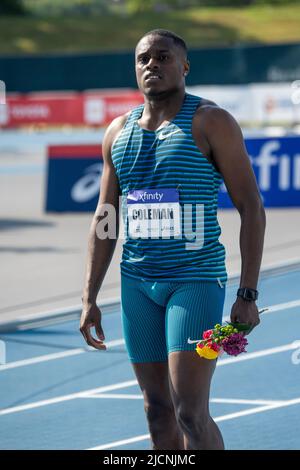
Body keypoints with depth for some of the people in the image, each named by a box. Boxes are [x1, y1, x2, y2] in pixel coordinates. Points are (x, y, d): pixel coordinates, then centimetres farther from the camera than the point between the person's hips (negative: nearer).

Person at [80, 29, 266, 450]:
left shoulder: (210, 123, -5)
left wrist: (247, 295, -13)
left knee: (191, 413, -13)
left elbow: (252, 208, -7)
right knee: (158, 410, 8)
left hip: (196, 280, -6)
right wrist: (90, 298, 9)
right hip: (137, 285, 6)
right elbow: (104, 219, 15)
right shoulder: (118, 131, 11)